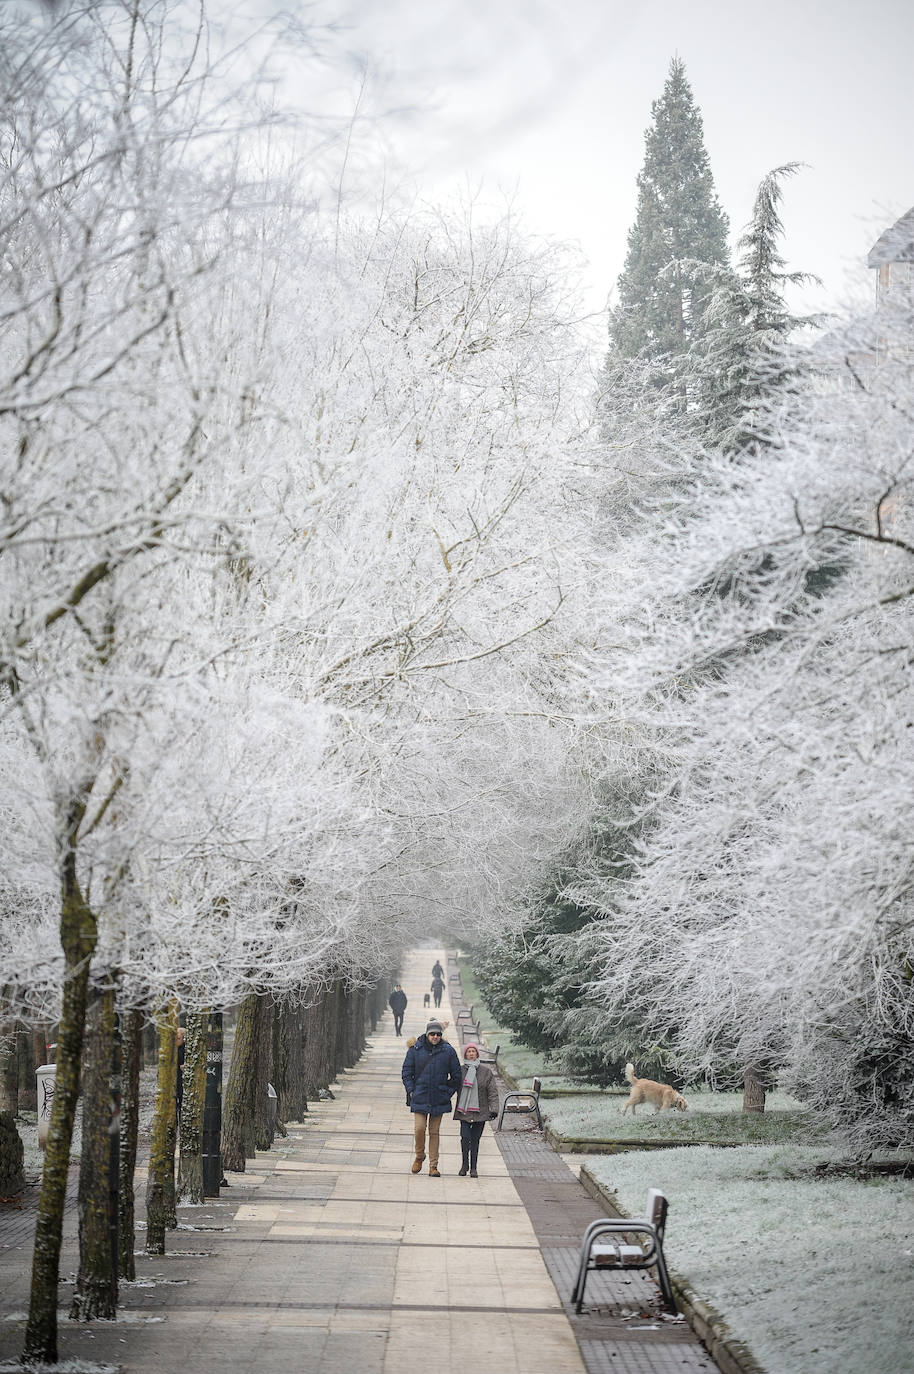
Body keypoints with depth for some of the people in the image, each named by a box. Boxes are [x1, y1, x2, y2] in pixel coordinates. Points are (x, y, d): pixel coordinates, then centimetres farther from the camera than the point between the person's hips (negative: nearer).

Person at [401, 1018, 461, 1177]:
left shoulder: (448, 1051, 0)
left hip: (439, 1099, 0)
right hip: (420, 1097, 0)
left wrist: (448, 1092, 3)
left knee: (434, 1132, 4)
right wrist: (411, 1091, -2)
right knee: (419, 1128, -10)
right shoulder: (415, 1050, -1)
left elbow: (456, 1075, 9)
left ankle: (433, 1166, 10)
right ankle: (419, 1156, 16)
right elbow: (407, 1072, 6)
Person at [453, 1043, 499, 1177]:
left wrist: (494, 1109, -7)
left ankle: (473, 1168, 15)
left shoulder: (486, 1071, 2)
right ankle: (465, 1164, 6)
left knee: (475, 1140, 4)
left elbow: (493, 1091, 1)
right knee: (465, 1137, -13)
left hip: (480, 1111, 0)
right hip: (464, 1111, 0)